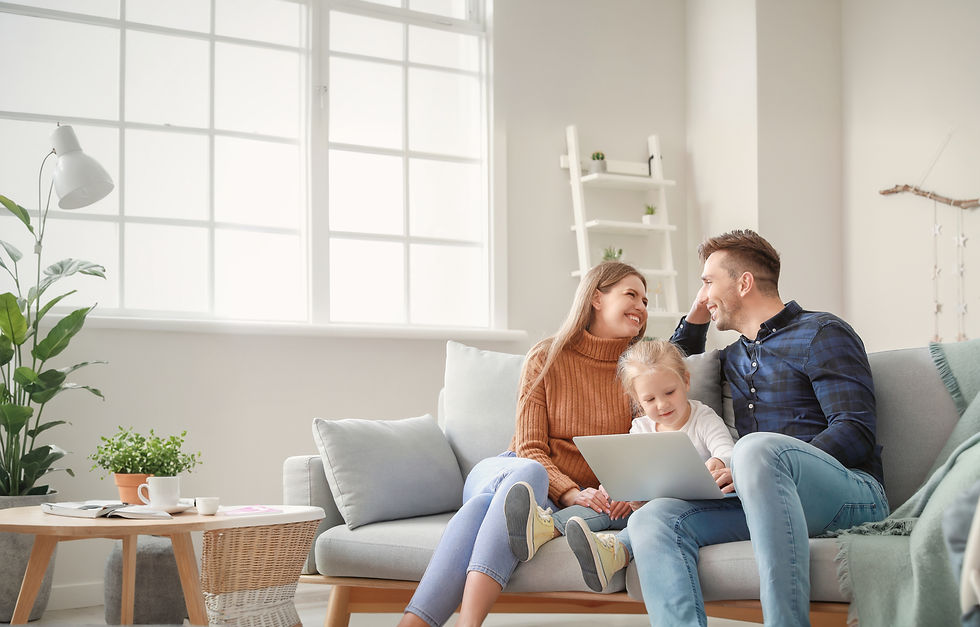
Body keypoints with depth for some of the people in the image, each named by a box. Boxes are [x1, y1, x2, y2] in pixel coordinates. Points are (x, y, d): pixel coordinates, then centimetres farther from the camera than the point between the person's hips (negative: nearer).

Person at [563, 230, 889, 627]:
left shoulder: (821, 334, 4)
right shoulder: (735, 357, 28)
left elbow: (855, 434, -8)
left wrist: (763, 467, -20)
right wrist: (694, 321, 31)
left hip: (852, 493, -6)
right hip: (762, 501, 6)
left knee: (758, 447, -38)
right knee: (653, 519, -20)